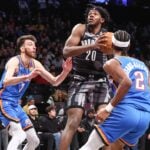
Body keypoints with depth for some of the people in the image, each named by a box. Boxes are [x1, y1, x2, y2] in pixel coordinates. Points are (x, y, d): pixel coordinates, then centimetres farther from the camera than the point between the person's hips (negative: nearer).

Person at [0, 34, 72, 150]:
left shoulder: (35, 64, 4)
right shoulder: (14, 61, -18)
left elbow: (54, 82, 8)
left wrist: (65, 72, -12)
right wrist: (28, 77, -50)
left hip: (15, 104, 9)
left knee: (34, 140, 7)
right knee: (19, 136, -28)